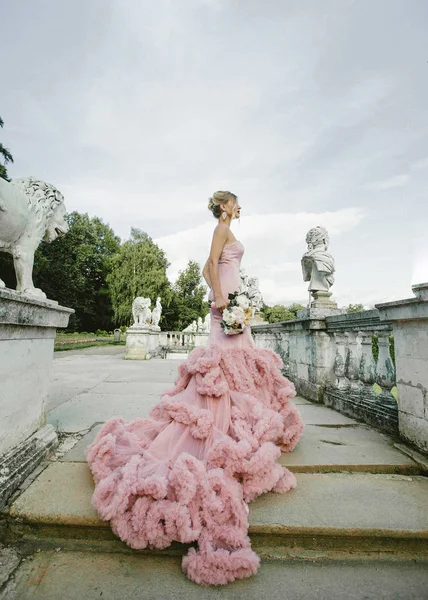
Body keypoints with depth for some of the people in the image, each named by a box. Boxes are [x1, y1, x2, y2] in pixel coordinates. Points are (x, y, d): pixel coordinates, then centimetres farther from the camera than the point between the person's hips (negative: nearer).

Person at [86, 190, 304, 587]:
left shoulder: (226, 231, 28)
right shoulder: (223, 227, 0)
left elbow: (207, 269, 26)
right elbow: (213, 263, -14)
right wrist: (221, 297, -22)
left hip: (230, 296, 10)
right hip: (227, 297, -10)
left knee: (238, 354, 11)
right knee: (229, 354, -11)